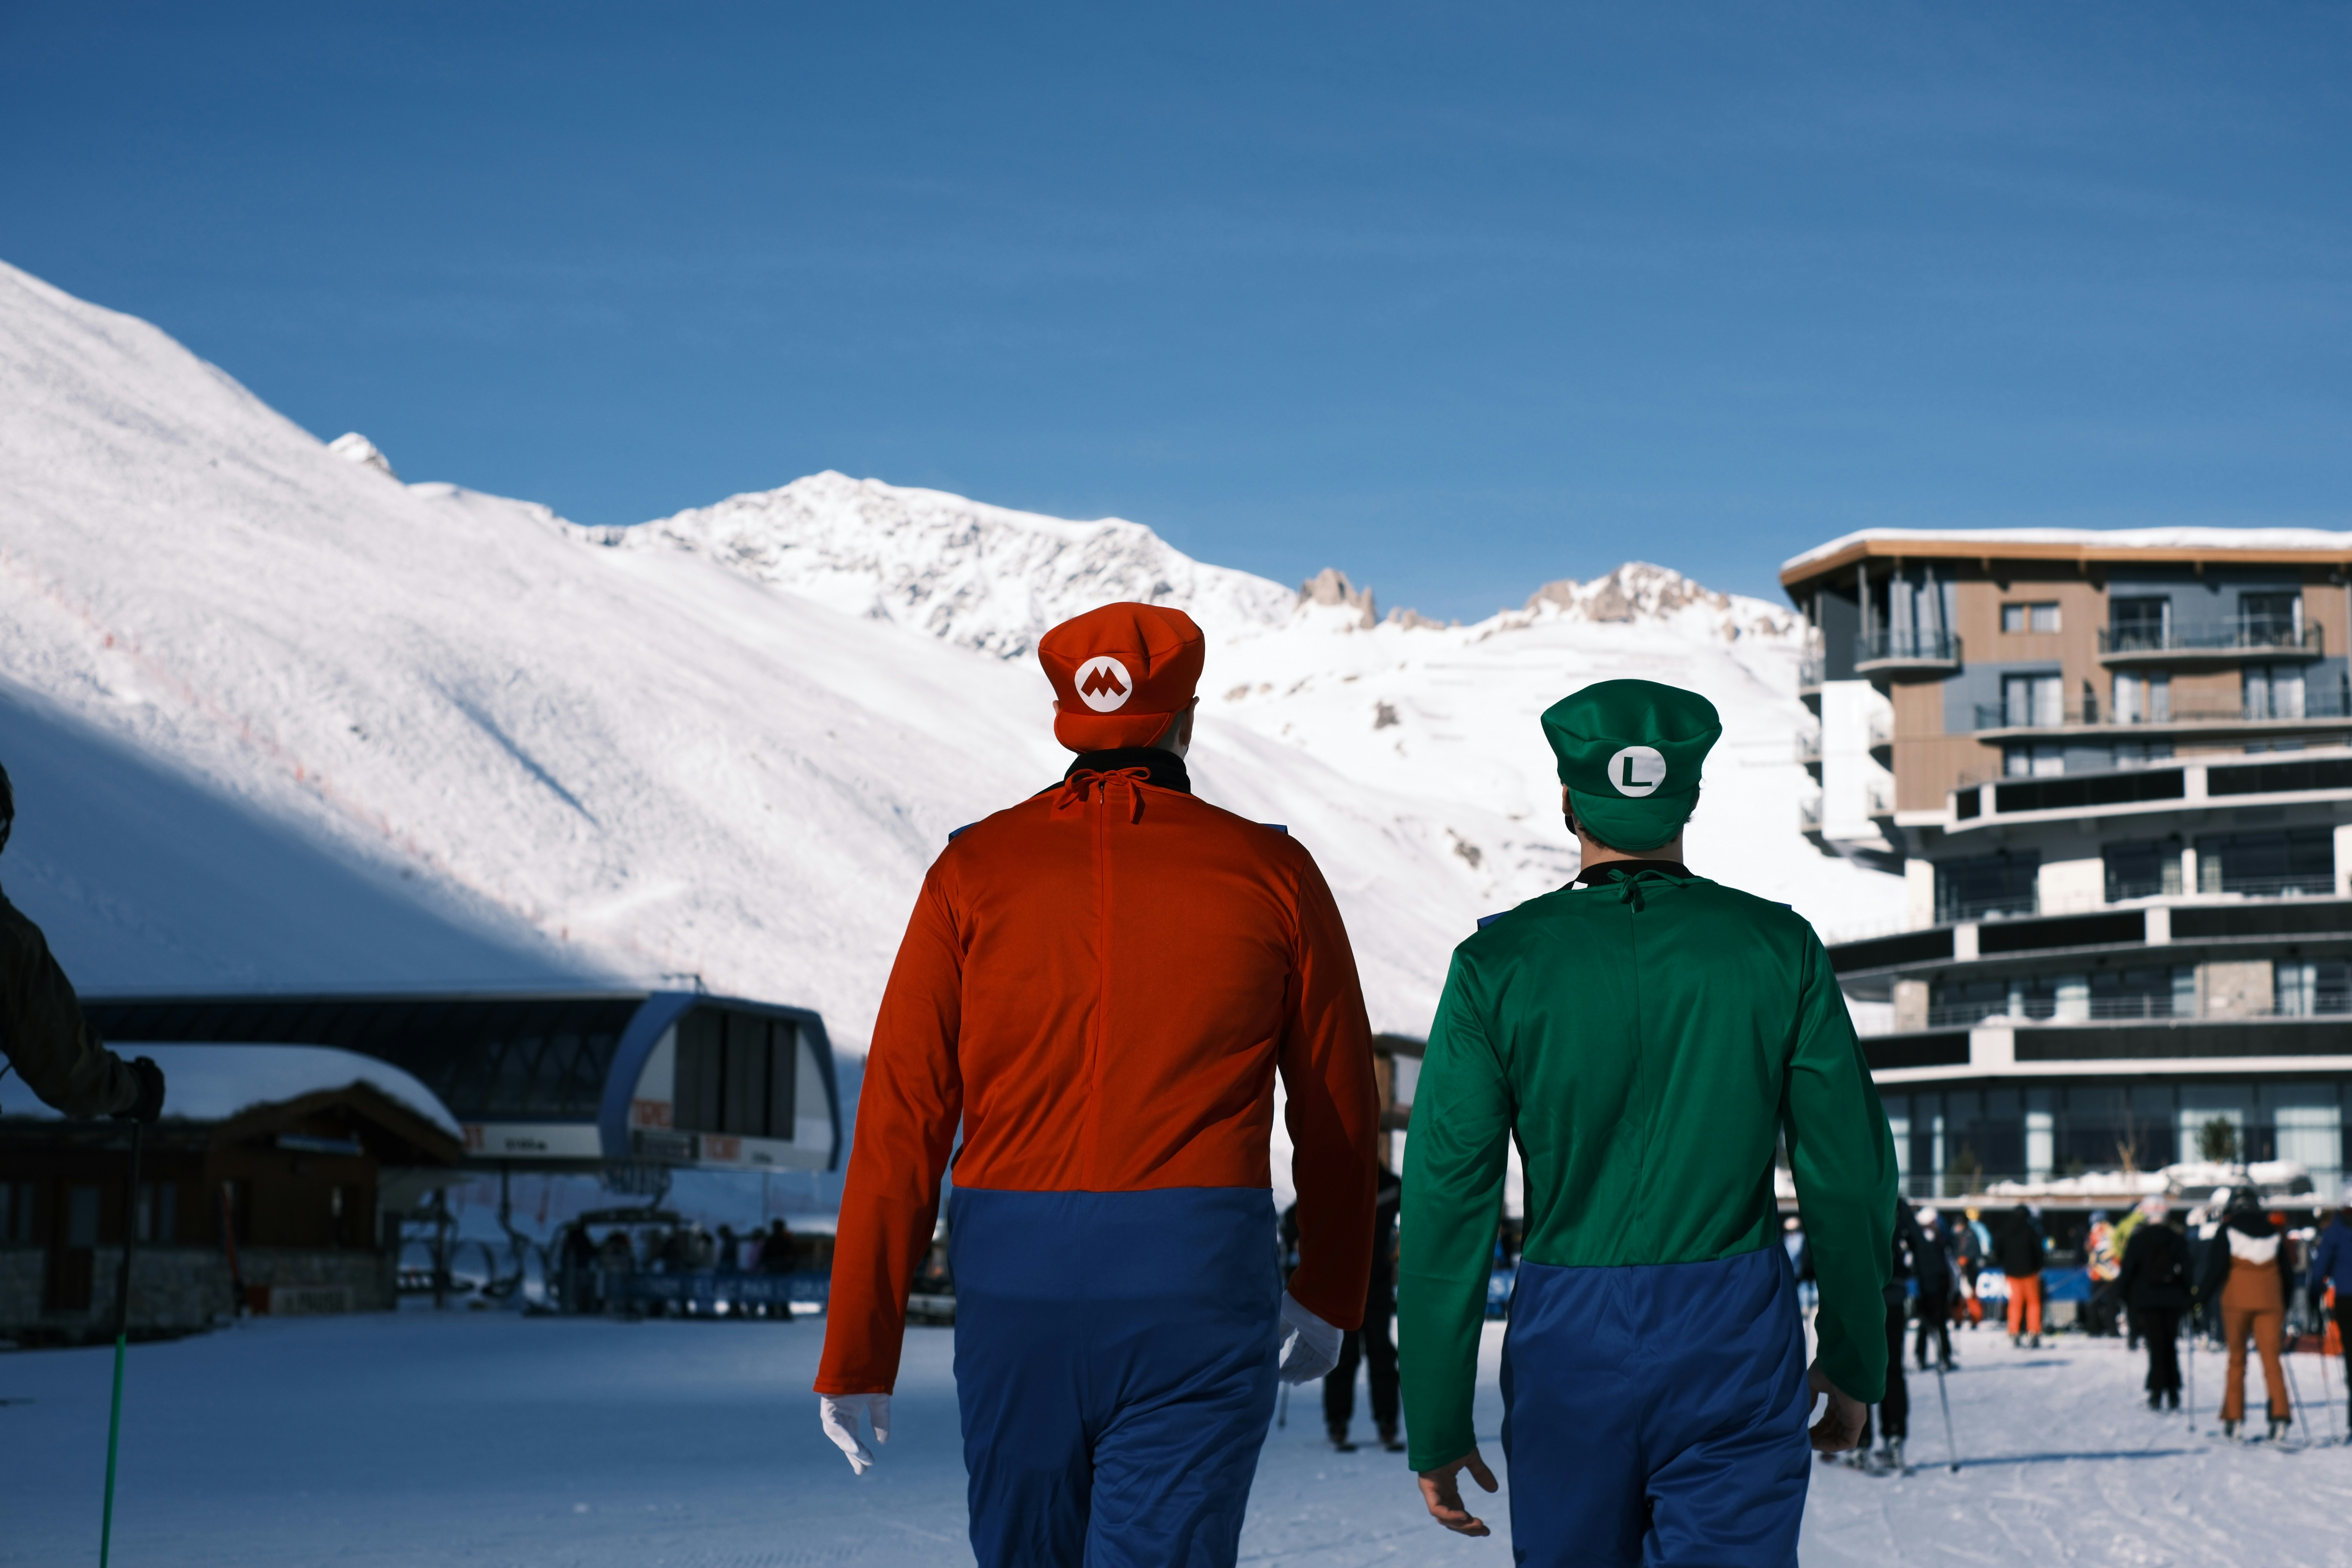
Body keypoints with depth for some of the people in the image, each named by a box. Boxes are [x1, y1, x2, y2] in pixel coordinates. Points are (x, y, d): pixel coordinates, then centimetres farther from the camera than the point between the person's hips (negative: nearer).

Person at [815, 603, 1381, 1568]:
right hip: (1197, 1283, -2)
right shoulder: (1272, 874, 3)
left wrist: (857, 1355, 3)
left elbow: (902, 1125, -1)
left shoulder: (974, 871, 3)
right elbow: (1338, 1116, 11)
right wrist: (1329, 1296, 27)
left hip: (1012, 1281, 2)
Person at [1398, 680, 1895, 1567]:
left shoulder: (1500, 963, -4)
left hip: (1567, 1342, 1)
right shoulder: (1777, 948, -2)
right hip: (1737, 1350, -1)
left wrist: (1437, 1426, 1)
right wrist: (1855, 1359, 16)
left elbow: (1449, 1202, -6)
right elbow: (1849, 1179, 1)